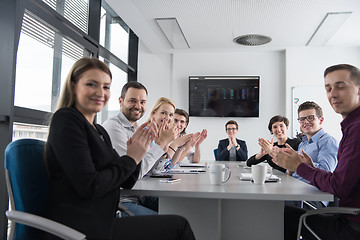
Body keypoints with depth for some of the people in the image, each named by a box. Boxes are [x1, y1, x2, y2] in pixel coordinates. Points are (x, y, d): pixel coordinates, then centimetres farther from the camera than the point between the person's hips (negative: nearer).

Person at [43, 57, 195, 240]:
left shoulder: (99, 131, 16)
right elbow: (88, 187, -19)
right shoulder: (65, 119, -10)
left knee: (178, 224, 0)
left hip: (99, 223, 8)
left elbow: (126, 182, 14)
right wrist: (130, 159, -8)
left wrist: (137, 150, -3)